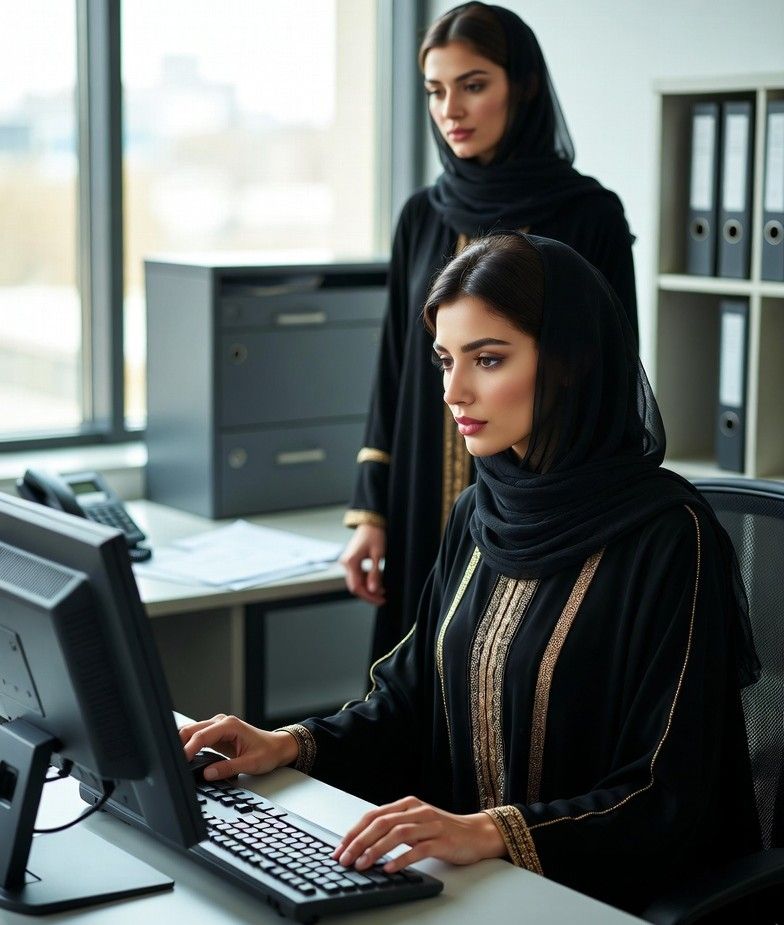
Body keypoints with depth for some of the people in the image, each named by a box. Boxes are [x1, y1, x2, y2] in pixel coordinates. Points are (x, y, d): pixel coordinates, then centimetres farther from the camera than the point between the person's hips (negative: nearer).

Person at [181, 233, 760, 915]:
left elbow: (668, 799, -17)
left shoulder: (669, 535, -15)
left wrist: (491, 832, -29)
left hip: (600, 898, -6)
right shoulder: (481, 515, 8)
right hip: (468, 879, 6)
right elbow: (415, 699, 16)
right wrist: (290, 746, 0)